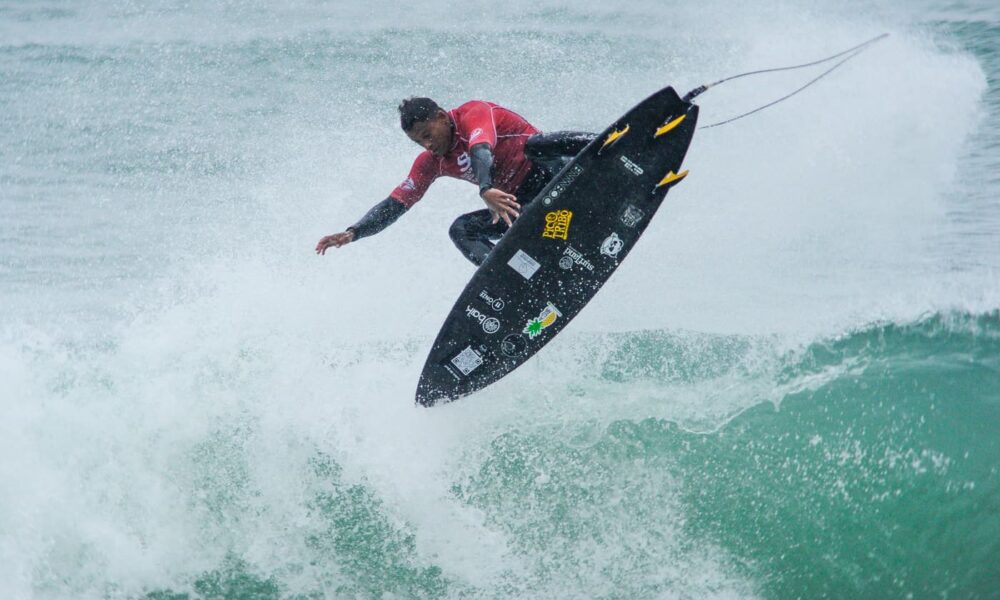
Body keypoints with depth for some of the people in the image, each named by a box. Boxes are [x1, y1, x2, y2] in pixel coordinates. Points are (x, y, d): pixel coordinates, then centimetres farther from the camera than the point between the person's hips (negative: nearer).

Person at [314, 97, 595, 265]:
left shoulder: (474, 113, -12)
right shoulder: (431, 162, 8)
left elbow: (481, 151, -33)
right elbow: (393, 205, 7)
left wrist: (487, 189, -53)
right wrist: (353, 233, -8)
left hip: (552, 171, -7)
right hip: (524, 206, 7)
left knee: (534, 144, -37)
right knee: (461, 230, -13)